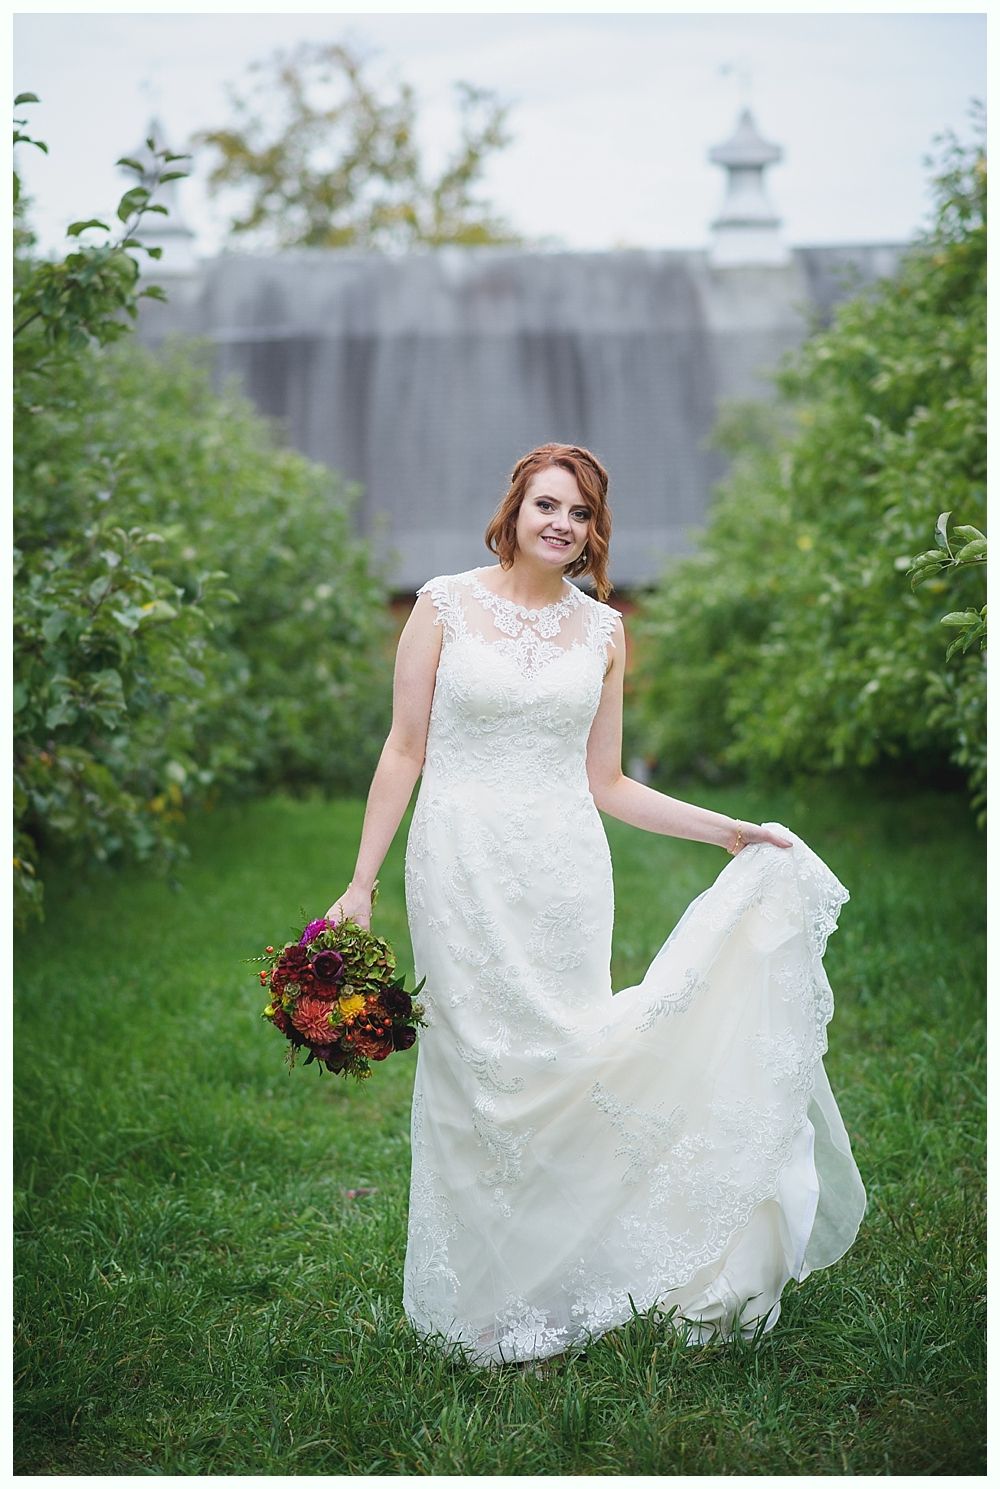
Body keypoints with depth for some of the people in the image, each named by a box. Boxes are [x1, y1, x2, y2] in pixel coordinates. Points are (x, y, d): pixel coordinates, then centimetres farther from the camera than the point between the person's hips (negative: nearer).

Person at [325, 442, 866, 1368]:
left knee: (560, 1070, 4)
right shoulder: (445, 605, 0)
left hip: (565, 873, 2)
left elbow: (605, 784, 12)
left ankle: (560, 1293, 20)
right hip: (465, 870, -2)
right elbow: (404, 750, 0)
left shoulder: (602, 630, 8)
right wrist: (361, 883, -3)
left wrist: (727, 830, 8)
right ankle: (487, 1306, 17)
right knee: (475, 1071, 2)